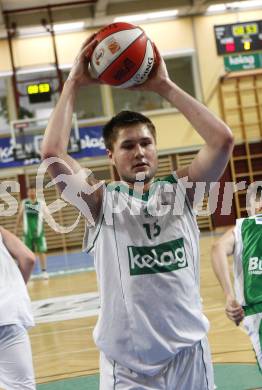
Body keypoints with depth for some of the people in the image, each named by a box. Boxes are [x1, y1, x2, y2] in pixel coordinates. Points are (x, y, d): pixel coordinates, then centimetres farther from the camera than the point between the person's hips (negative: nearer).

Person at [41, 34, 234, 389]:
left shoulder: (179, 189, 3)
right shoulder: (101, 201, -2)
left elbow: (222, 139, -11)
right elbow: (52, 152, -18)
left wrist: (165, 87, -7)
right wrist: (73, 84, -9)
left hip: (189, 351, 2)